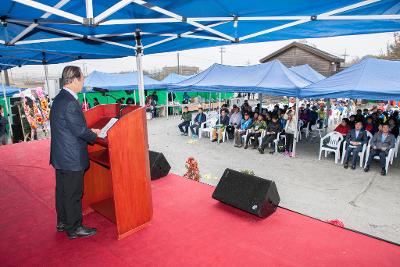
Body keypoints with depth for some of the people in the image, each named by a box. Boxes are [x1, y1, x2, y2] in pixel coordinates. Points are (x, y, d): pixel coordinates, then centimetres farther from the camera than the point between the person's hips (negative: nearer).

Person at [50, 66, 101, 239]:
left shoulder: (60, 98, 9)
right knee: (73, 194, 4)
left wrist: (89, 131, 11)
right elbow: (79, 130, -21)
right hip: (72, 158, -10)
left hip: (60, 156, 10)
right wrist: (94, 136, -4)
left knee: (62, 190, 20)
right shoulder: (70, 102, -23)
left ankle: (62, 222, 36)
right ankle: (74, 228, 19)